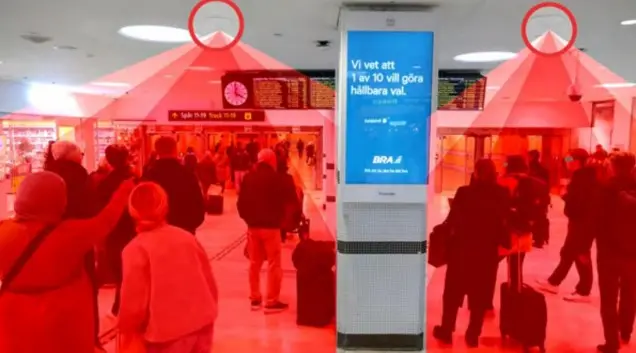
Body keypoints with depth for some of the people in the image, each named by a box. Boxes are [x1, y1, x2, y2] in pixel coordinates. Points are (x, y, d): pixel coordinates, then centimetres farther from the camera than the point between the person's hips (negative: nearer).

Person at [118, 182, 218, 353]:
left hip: (168, 331, -5)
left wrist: (126, 327, 10)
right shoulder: (186, 237, 5)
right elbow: (210, 283, 8)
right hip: (202, 322, 5)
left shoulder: (136, 249, -9)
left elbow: (134, 301, -10)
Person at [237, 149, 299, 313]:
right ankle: (272, 301, 5)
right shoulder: (276, 177, -11)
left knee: (254, 263, 14)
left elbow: (241, 202, 7)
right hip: (271, 226, -5)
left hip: (252, 226, 6)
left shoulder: (248, 177, 4)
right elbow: (291, 198, -7)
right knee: (274, 264, 2)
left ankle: (255, 298, 21)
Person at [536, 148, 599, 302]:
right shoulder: (582, 176, 11)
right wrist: (568, 195, 1)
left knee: (581, 256, 0)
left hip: (584, 223, -10)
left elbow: (579, 200, -26)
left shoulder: (585, 178, -19)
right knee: (568, 253, 16)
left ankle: (584, 292, 12)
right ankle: (553, 282, 26)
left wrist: (566, 196, -11)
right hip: (578, 221, 10)